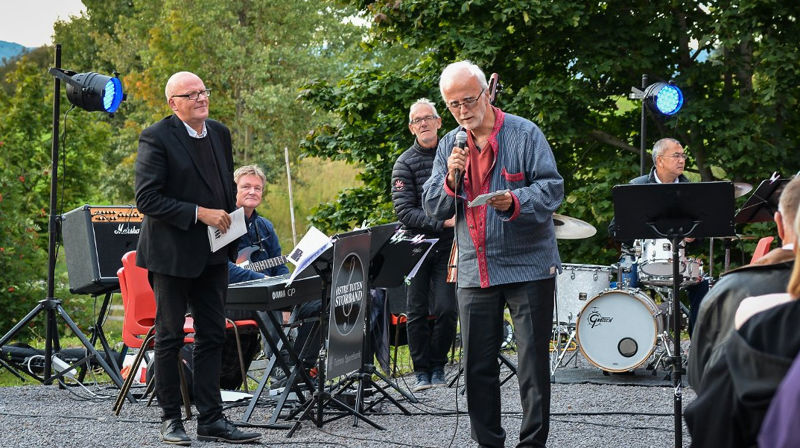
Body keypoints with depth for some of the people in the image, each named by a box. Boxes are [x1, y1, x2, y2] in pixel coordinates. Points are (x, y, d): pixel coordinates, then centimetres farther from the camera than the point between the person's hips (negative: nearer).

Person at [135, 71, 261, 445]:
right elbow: (147, 199, -17)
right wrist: (199, 214, -21)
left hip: (213, 255, 6)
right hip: (172, 255, -6)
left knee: (212, 336, 6)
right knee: (169, 337, 4)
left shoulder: (220, 133, 9)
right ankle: (170, 418, 12)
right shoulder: (157, 138, -12)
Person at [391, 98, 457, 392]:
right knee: (417, 312, 0)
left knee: (446, 309, -9)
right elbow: (404, 211, -11)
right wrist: (441, 223, -20)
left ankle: (437, 366, 10)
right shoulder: (405, 163, -2)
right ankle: (422, 371, 12)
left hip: (448, 246, 2)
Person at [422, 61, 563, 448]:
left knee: (533, 361, -2)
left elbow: (552, 187, -10)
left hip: (527, 267, -4)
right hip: (475, 272, 5)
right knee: (477, 365, 7)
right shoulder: (449, 144, 11)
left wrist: (515, 201, -27)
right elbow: (433, 208, 8)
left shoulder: (525, 134, -3)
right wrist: (450, 180, -12)